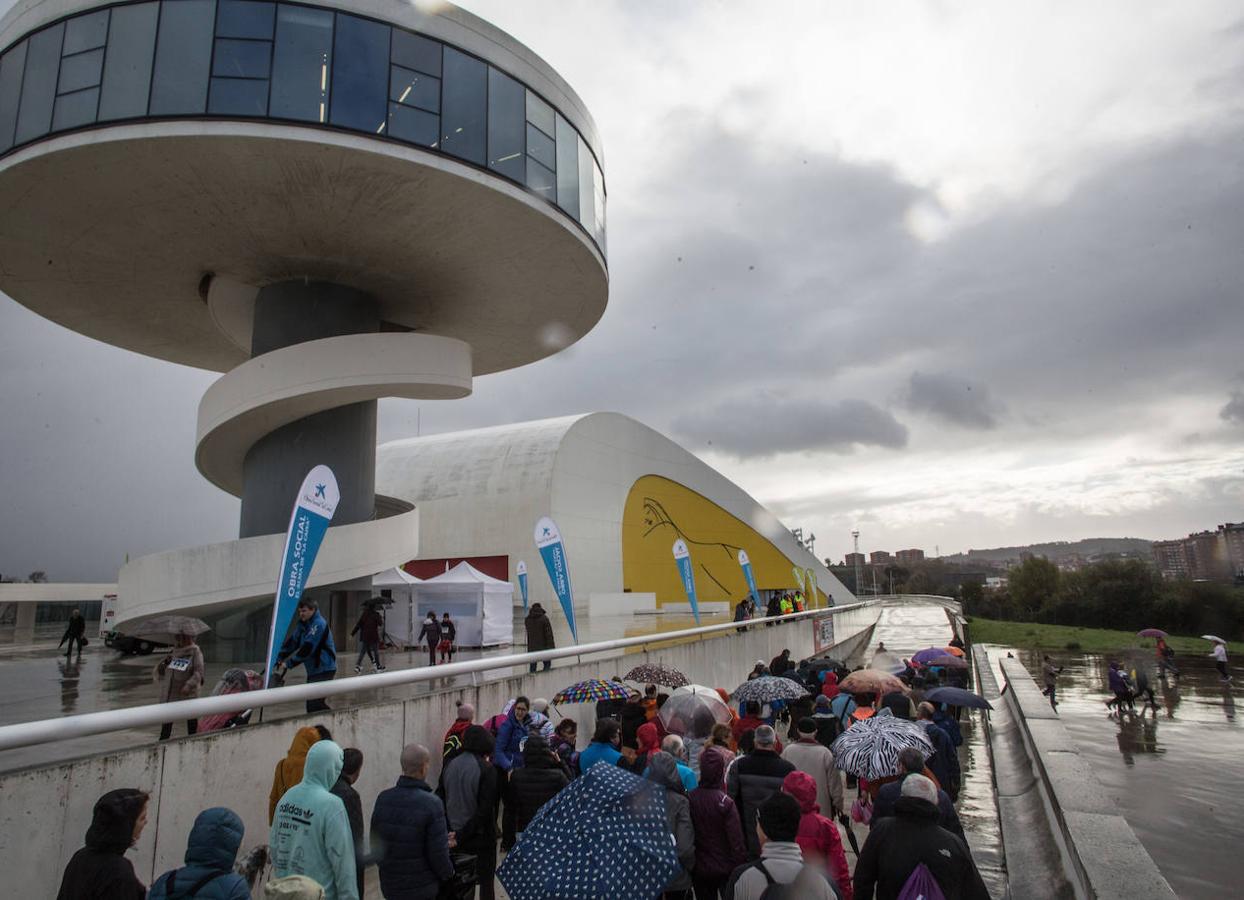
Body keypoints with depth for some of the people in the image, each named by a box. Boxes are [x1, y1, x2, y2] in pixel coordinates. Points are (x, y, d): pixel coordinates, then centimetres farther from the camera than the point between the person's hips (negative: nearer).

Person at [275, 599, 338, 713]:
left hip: (324, 670, -10)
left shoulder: (318, 624, -18)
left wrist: (288, 664, -21)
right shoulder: (302, 624, 11)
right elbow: (292, 642, 9)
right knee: (314, 703, 12)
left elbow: (306, 649, -23)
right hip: (313, 669, 10)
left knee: (314, 704, -14)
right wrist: (279, 658, -2)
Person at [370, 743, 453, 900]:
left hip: (390, 885, 4)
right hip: (422, 887, -4)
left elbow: (375, 843, 4)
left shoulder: (383, 799, -7)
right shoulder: (431, 803, -21)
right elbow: (438, 852, -17)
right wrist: (448, 872, 2)